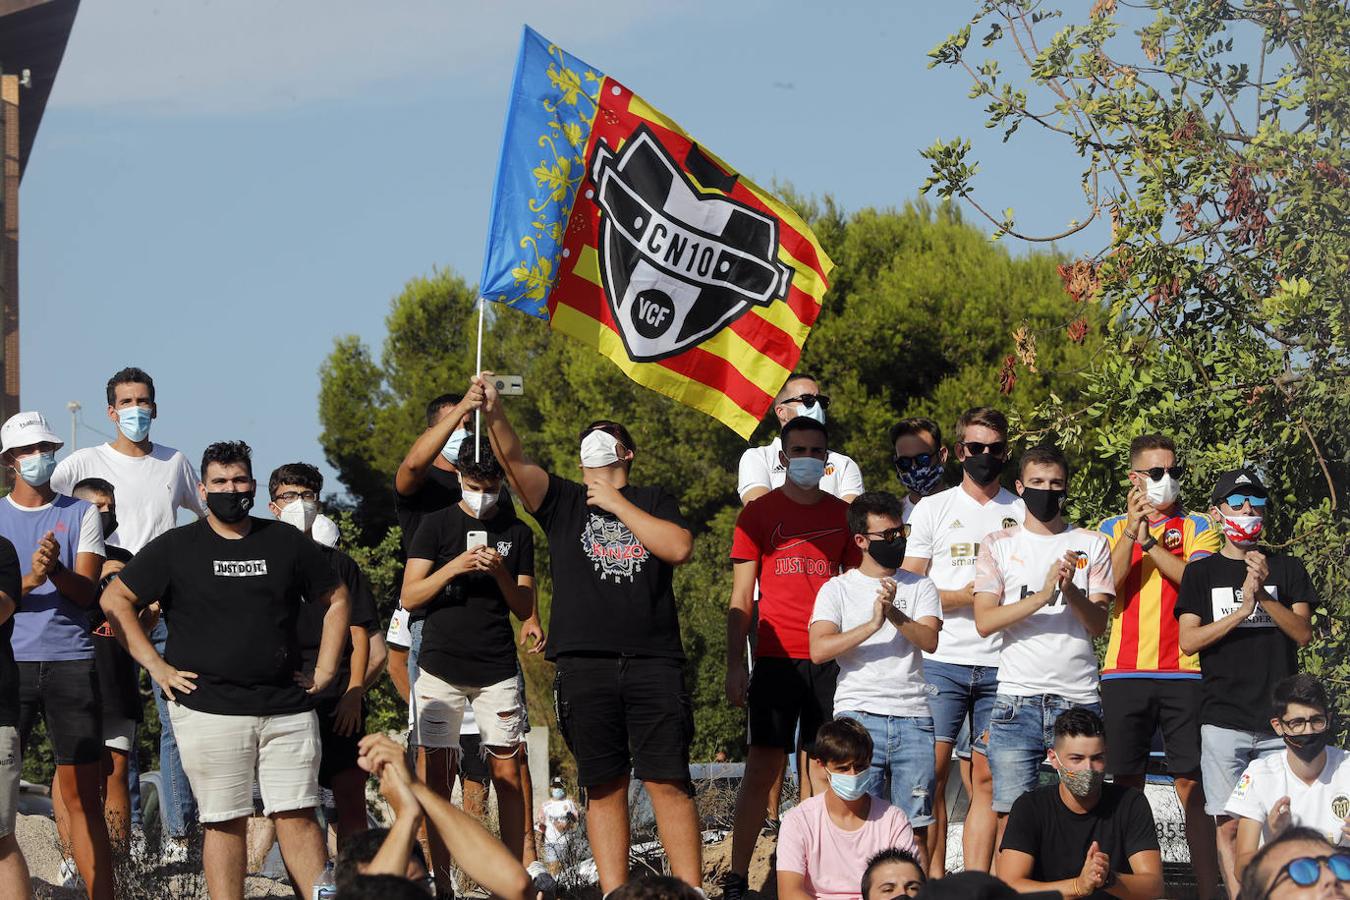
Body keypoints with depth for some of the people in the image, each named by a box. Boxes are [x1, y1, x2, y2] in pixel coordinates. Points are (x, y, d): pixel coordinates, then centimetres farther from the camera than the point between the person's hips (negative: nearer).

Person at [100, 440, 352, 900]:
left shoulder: (287, 542, 11)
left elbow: (336, 599, 20)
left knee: (297, 817, -1)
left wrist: (325, 670, 11)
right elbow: (115, 599, 6)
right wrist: (155, 666, -1)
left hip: (287, 708, 2)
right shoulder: (176, 547, 5)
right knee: (224, 822, -1)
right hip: (208, 707, -2)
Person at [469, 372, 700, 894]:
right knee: (603, 786, 1)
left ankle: (691, 891, -4)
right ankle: (615, 894, 3)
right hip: (585, 666, 1)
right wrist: (493, 415, -20)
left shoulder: (653, 502, 16)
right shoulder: (563, 501, 16)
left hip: (654, 661, -1)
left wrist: (617, 504, 1)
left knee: (668, 781, -5)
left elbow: (679, 547, -2)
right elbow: (514, 461, -1)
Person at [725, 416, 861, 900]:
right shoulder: (759, 512, 4)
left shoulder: (843, 514, 11)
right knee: (763, 765, -7)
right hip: (777, 657, -2)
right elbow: (741, 595, 3)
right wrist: (735, 664, -4)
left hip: (831, 657, 3)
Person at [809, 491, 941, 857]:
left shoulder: (919, 587, 14)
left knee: (915, 826, -1)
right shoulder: (838, 589, 8)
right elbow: (819, 650, -7)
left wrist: (896, 615, -20)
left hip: (913, 717, 2)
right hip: (858, 715, -2)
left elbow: (930, 640, -3)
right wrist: (873, 625, -15)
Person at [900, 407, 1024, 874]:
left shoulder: (1022, 514, 13)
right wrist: (964, 597, -11)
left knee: (987, 779, 0)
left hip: (1000, 666, 1)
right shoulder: (933, 509, 9)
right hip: (942, 660, -1)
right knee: (933, 772, -7)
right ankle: (933, 879, -2)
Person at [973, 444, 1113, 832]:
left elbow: (1099, 624, 3)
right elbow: (984, 621, -3)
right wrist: (1043, 595, -16)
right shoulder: (998, 545, 9)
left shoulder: (1092, 544, 11)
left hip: (1079, 699, 1)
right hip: (1016, 700, -1)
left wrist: (1071, 591, -16)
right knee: (1010, 815, -6)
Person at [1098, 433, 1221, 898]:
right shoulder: (1113, 529, 13)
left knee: (1191, 787, -4)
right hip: (1125, 672, 1)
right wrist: (1131, 529, -11)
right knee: (1127, 786, 2)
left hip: (1184, 672, -1)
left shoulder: (1198, 528, 10)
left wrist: (1151, 543, -14)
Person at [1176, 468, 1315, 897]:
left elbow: (1302, 633, 1)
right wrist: (1242, 610, -12)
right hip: (1224, 720, -1)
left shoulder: (1287, 569, 12)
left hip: (1280, 720, 1)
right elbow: (1188, 640, -1)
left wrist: (1264, 595, -13)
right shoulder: (1202, 572, 9)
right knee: (1231, 826, -5)